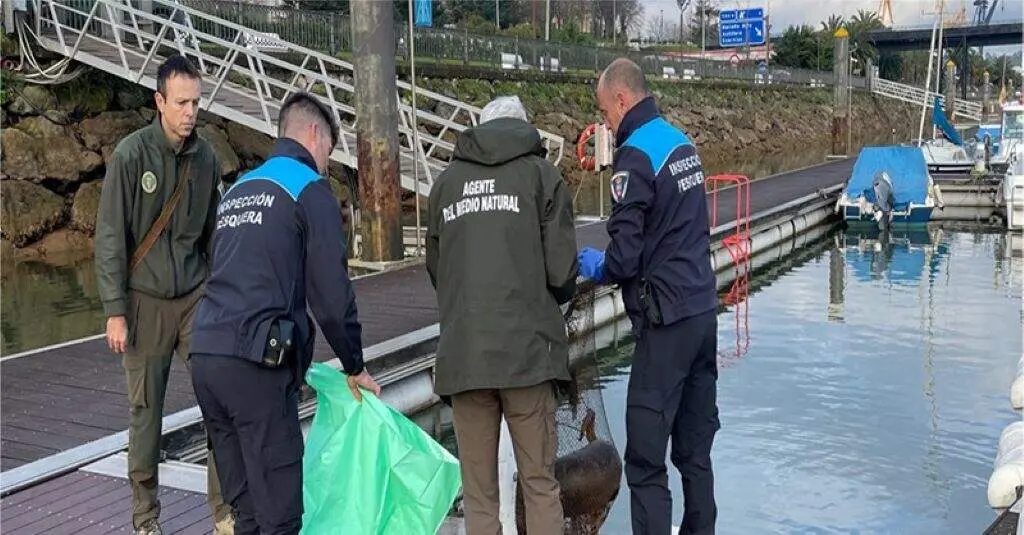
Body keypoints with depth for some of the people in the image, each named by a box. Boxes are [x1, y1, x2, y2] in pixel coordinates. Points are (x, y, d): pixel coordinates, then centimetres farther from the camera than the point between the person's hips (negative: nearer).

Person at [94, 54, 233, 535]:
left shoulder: (205, 157, 4)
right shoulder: (131, 154, -8)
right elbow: (110, 238, -7)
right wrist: (115, 311, -10)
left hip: (196, 296, 3)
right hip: (146, 299, -3)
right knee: (145, 411, 6)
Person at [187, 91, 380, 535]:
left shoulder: (237, 190, 23)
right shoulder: (310, 188, -1)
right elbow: (331, 292, -6)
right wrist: (355, 366, 7)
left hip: (205, 355, 8)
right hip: (255, 363, -8)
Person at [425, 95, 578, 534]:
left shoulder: (446, 181, 14)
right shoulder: (540, 173, 6)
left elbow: (434, 268, 13)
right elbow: (561, 269, -2)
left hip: (462, 353, 2)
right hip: (527, 349, -2)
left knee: (479, 492, 9)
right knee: (540, 484, 6)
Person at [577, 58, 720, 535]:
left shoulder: (635, 156, -14)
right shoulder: (682, 143, 11)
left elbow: (624, 258, -17)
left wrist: (594, 266, 4)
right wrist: (613, 261, 18)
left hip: (666, 321, -9)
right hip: (704, 311, 9)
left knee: (645, 459, -3)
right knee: (695, 450, 17)